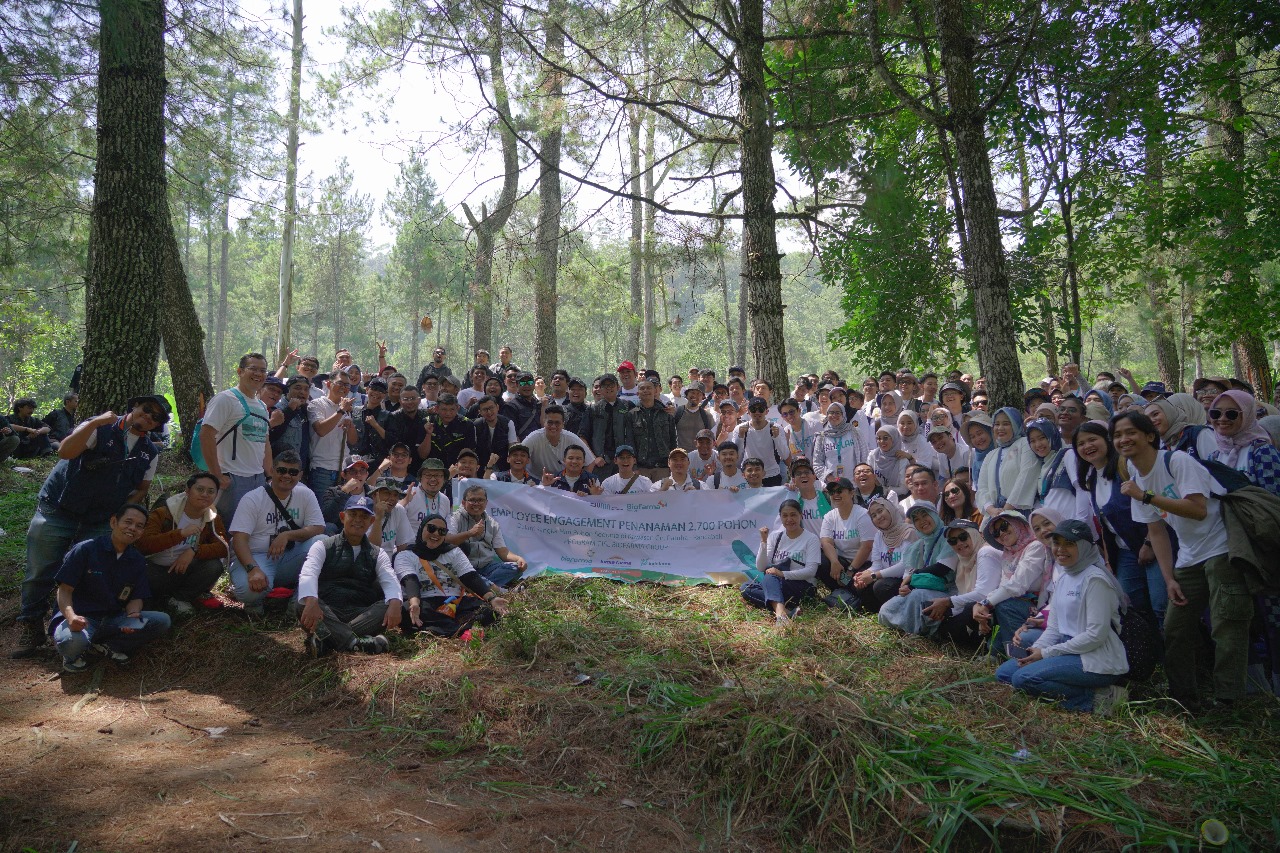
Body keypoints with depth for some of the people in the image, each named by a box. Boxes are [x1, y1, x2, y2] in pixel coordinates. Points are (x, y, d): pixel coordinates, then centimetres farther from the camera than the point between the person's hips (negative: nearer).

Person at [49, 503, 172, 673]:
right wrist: (71, 616, -29)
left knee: (162, 620, -18)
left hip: (113, 619, 5)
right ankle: (72, 654, -2)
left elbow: (135, 598, 7)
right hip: (81, 618, -4)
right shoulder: (85, 549, -8)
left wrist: (133, 615, -18)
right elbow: (65, 589, -9)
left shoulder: (138, 561, 7)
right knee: (73, 640, -40)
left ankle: (107, 645, -5)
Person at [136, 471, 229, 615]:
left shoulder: (213, 518, -1)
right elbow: (143, 545, -28)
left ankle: (174, 598, -9)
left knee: (215, 566, -26)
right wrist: (181, 533, -37)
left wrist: (194, 551, -29)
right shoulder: (163, 513, -13)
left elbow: (224, 547, -15)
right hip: (157, 571, -3)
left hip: (185, 570, 3)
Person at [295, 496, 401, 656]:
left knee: (395, 607, -27)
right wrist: (311, 602, -32)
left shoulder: (378, 554, 16)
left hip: (361, 614, 2)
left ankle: (327, 639, -37)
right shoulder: (323, 546, 10)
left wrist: (394, 603, -27)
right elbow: (308, 574, -9)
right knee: (304, 605, -32)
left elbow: (390, 581, -2)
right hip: (326, 611, -1)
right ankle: (356, 642, -43)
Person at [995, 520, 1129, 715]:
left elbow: (1096, 635, -20)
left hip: (1098, 661, -10)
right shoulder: (1063, 578, 12)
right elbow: (1054, 628, 13)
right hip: (1071, 651, 10)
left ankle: (1094, 698, -12)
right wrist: (1035, 650, -6)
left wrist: (1046, 653, -16)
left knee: (1023, 677, -24)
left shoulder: (1095, 579, -15)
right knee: (1004, 672, 3)